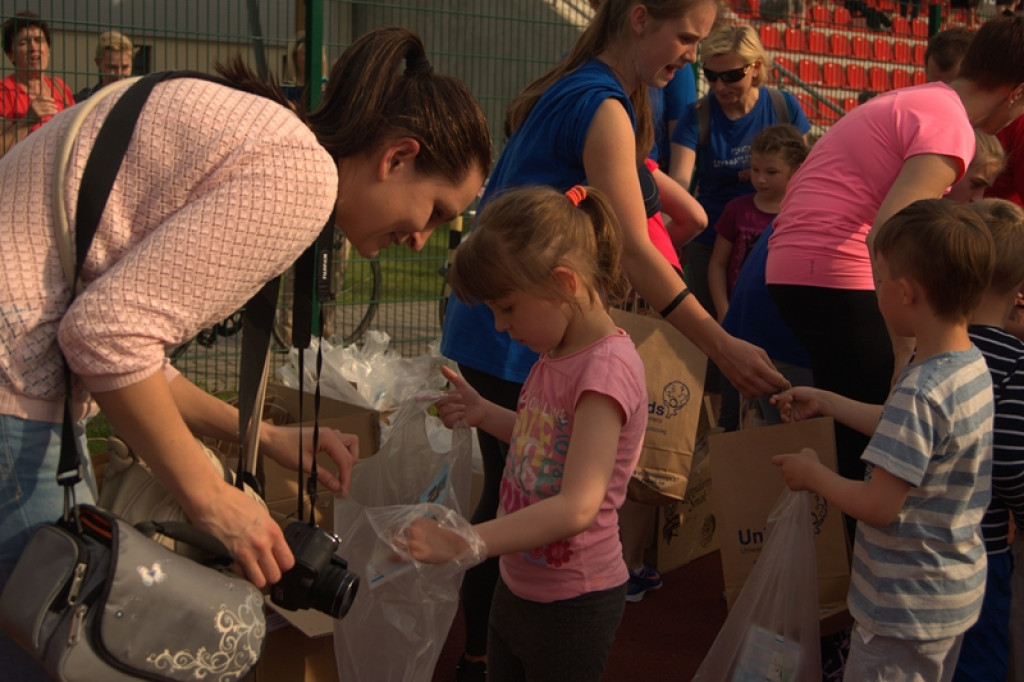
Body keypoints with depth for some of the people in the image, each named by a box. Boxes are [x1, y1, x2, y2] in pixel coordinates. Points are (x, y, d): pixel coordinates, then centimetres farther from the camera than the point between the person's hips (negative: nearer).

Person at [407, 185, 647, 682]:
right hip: (517, 584, 9)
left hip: (572, 604, -8)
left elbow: (578, 506, -33)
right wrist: (483, 414, 2)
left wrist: (463, 543, -38)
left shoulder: (608, 366, -25)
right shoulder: (556, 355, 3)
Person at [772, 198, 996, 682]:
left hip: (905, 608, -9)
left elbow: (877, 507, -28)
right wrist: (825, 402, 21)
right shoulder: (974, 367, -1)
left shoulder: (920, 391, -30)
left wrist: (813, 474, -11)